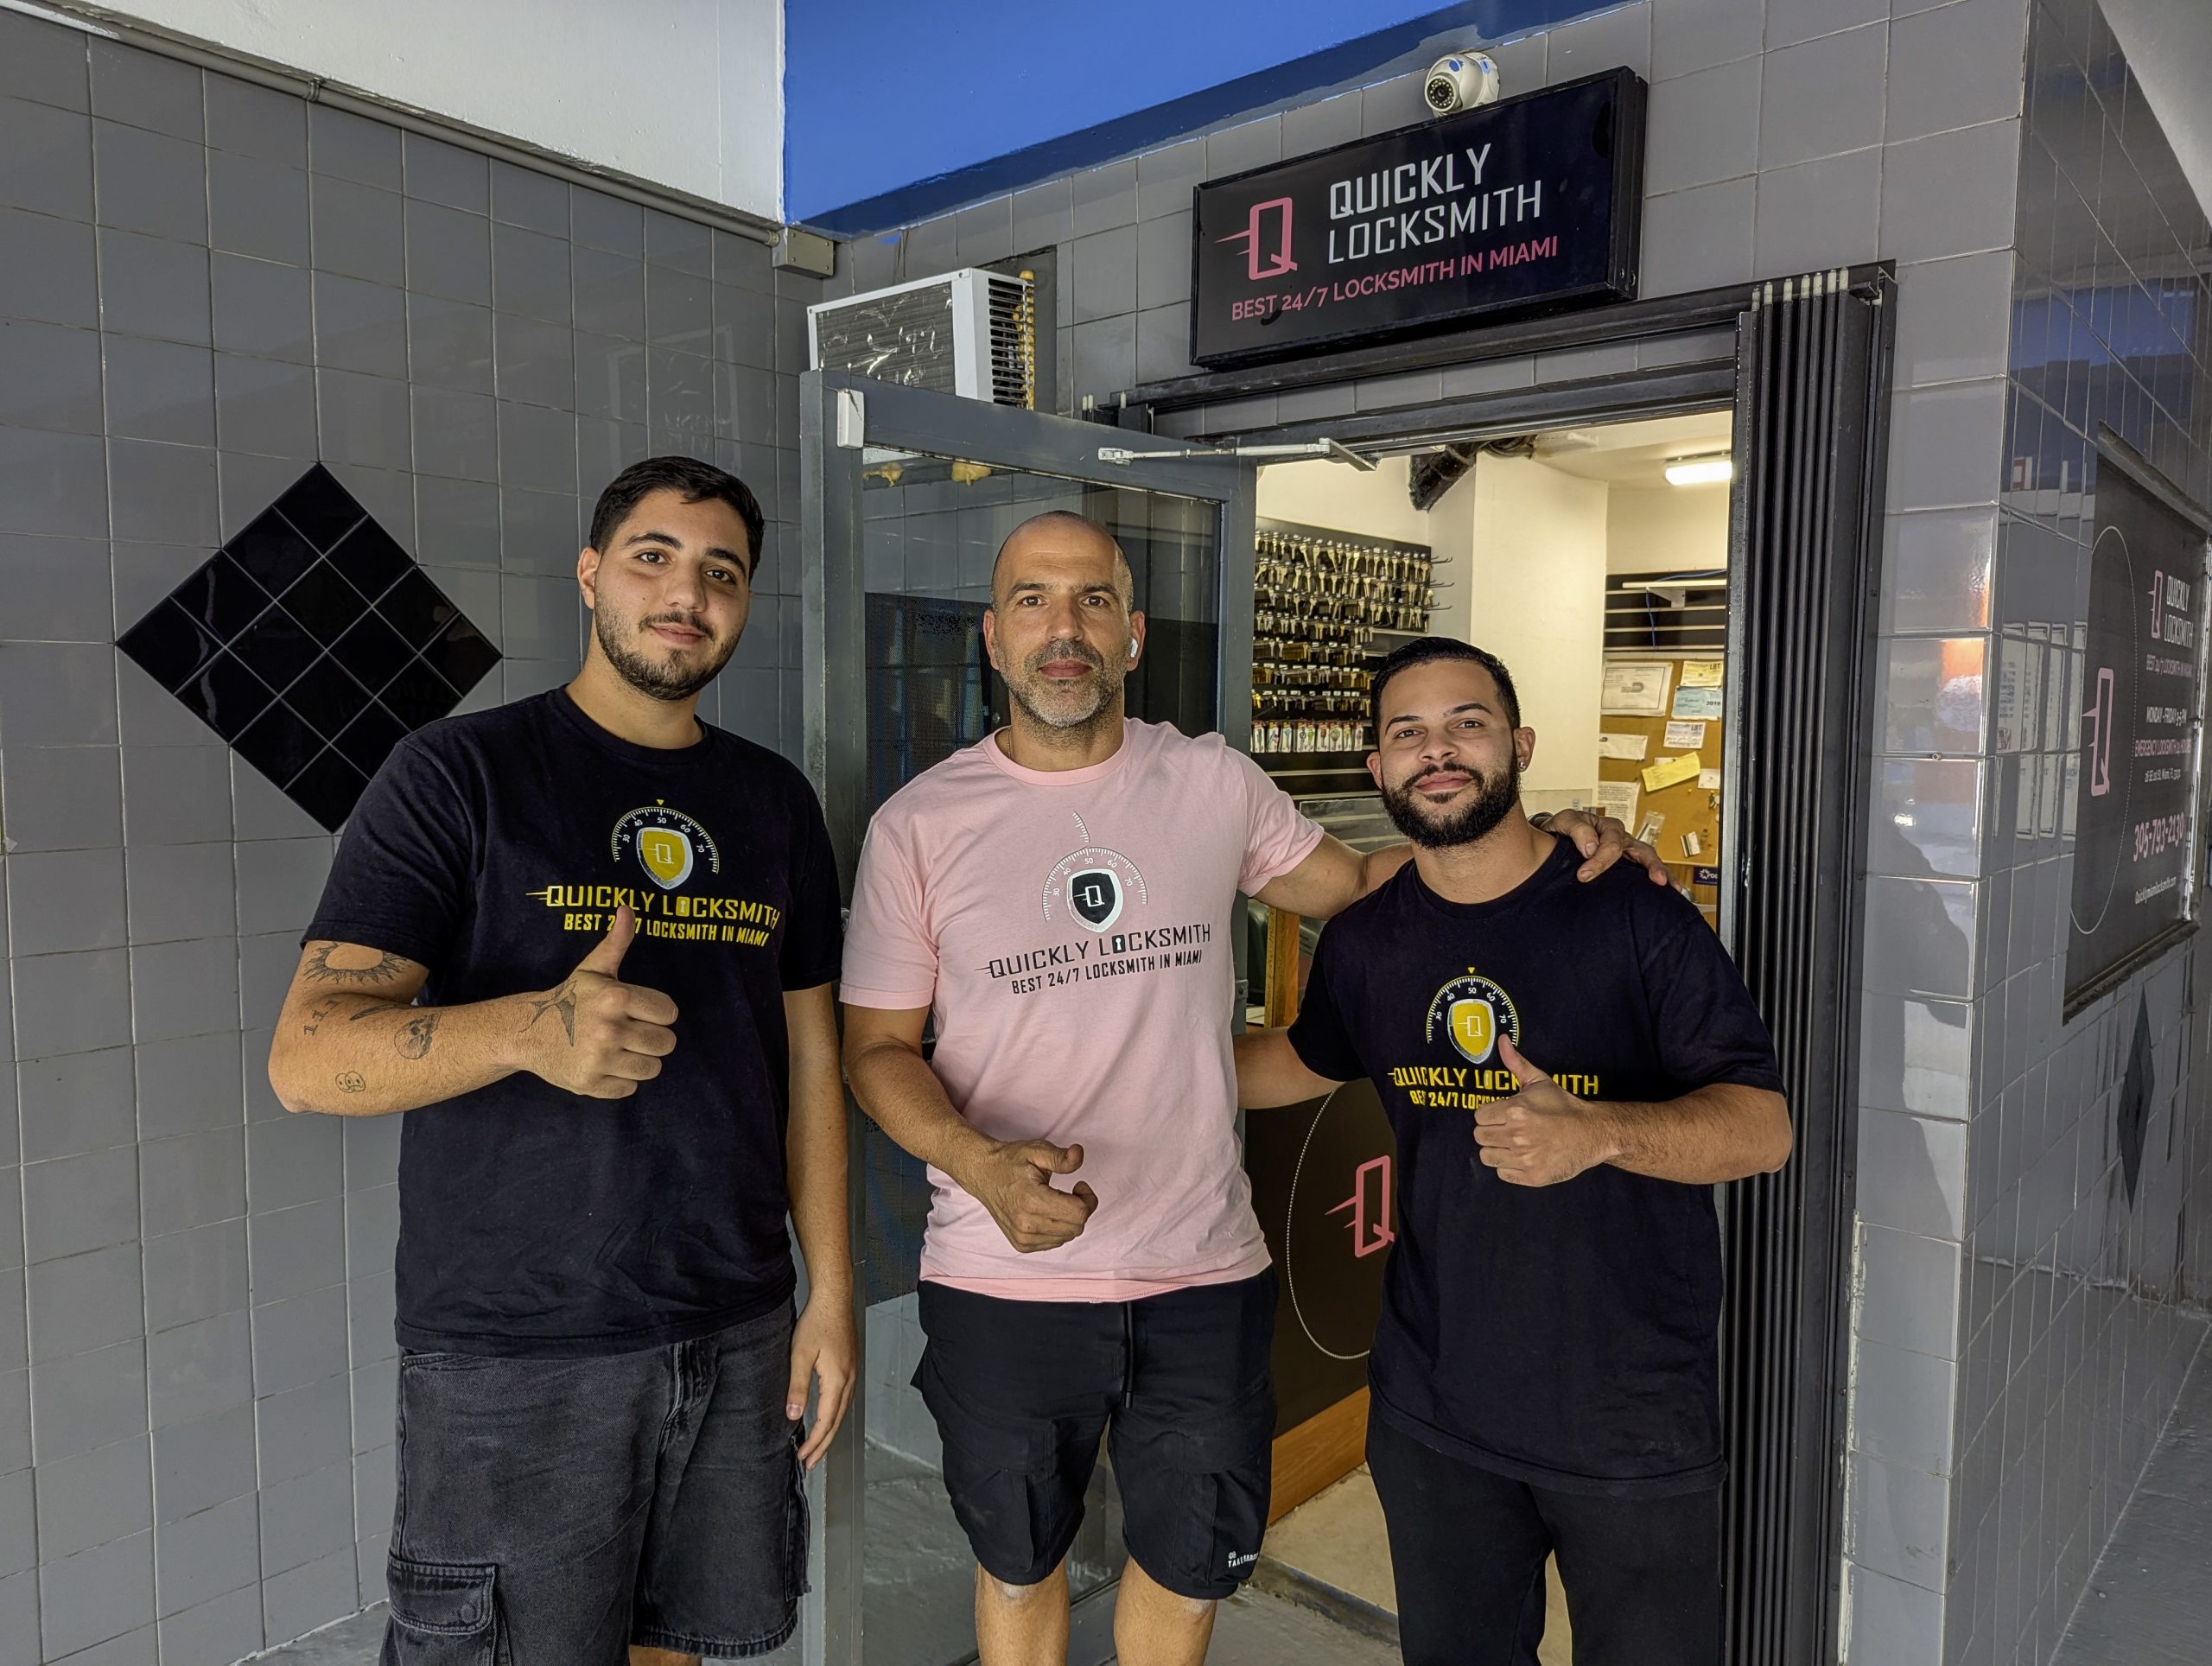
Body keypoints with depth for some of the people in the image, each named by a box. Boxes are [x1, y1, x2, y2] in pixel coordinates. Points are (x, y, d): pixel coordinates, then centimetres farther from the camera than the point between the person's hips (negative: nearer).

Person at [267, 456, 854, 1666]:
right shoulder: (461, 773, -8)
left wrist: (832, 1293, 5)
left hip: (737, 1335, 4)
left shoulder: (776, 802, 6)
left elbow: (808, 1060, 9)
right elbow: (307, 1056, -14)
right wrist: (531, 1030, -32)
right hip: (515, 1355, -4)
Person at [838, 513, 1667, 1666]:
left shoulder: (1212, 784, -1)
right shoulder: (917, 824, -7)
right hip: (1002, 1280, -1)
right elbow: (878, 1047, -4)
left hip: (1205, 1274, 2)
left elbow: (1355, 881, 12)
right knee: (1018, 1567, 22)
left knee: (1188, 1569, 22)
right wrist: (982, 1164, -23)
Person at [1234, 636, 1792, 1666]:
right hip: (1433, 1414, 4)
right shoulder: (1364, 943, -1)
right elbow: (1310, 1058, 19)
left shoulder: (1635, 918, -14)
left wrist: (1598, 1134, -33)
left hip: (1632, 1420, -3)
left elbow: (1763, 1128, -15)